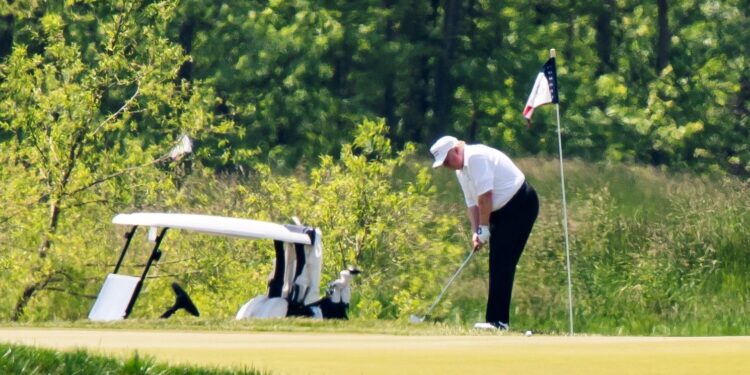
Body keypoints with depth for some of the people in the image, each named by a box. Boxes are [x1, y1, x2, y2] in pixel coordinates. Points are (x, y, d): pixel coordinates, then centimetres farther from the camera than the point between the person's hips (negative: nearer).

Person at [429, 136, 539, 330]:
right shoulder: (461, 170, 11)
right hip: (502, 210, 10)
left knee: (502, 263, -14)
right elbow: (472, 203, 12)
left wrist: (484, 229, -16)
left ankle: (498, 320, -17)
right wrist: (476, 232, -2)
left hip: (521, 203, -10)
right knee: (497, 265, 8)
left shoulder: (476, 157, -20)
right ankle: (497, 319, 10)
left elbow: (485, 196, -23)